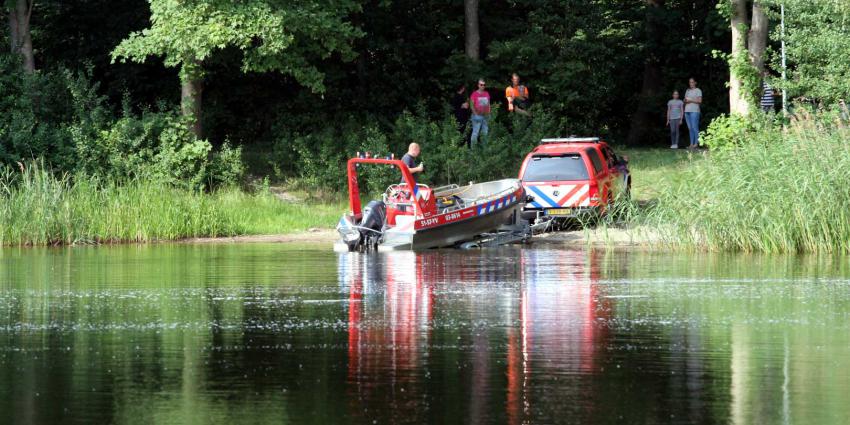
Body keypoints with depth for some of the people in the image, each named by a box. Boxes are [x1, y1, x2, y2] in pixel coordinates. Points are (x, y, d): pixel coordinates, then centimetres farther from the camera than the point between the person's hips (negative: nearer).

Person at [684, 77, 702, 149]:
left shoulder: (698, 91, 3)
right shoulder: (687, 91, 22)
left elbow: (700, 101, -6)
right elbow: (685, 100, 24)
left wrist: (691, 100, -11)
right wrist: (685, 101, 1)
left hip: (694, 111, -6)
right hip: (687, 111, 6)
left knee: (695, 127, -13)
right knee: (690, 128, 3)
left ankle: (696, 143, -13)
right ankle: (691, 144, 3)